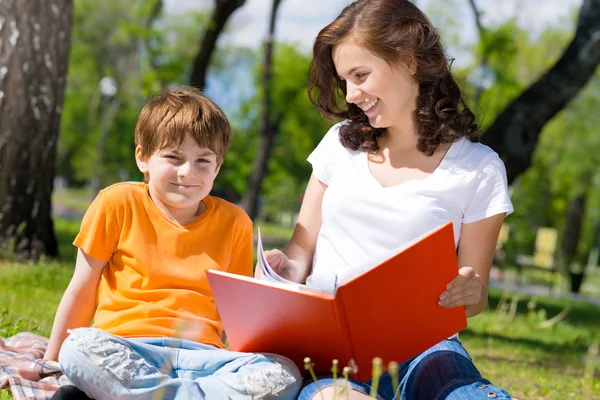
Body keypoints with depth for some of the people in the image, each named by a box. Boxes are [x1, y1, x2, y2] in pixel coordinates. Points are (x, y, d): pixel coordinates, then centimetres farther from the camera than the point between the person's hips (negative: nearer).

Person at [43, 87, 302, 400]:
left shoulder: (233, 222, 12)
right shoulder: (119, 203, 5)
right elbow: (81, 293, 10)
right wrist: (50, 361, 14)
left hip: (201, 354, 3)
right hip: (125, 349, -2)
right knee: (80, 349, -37)